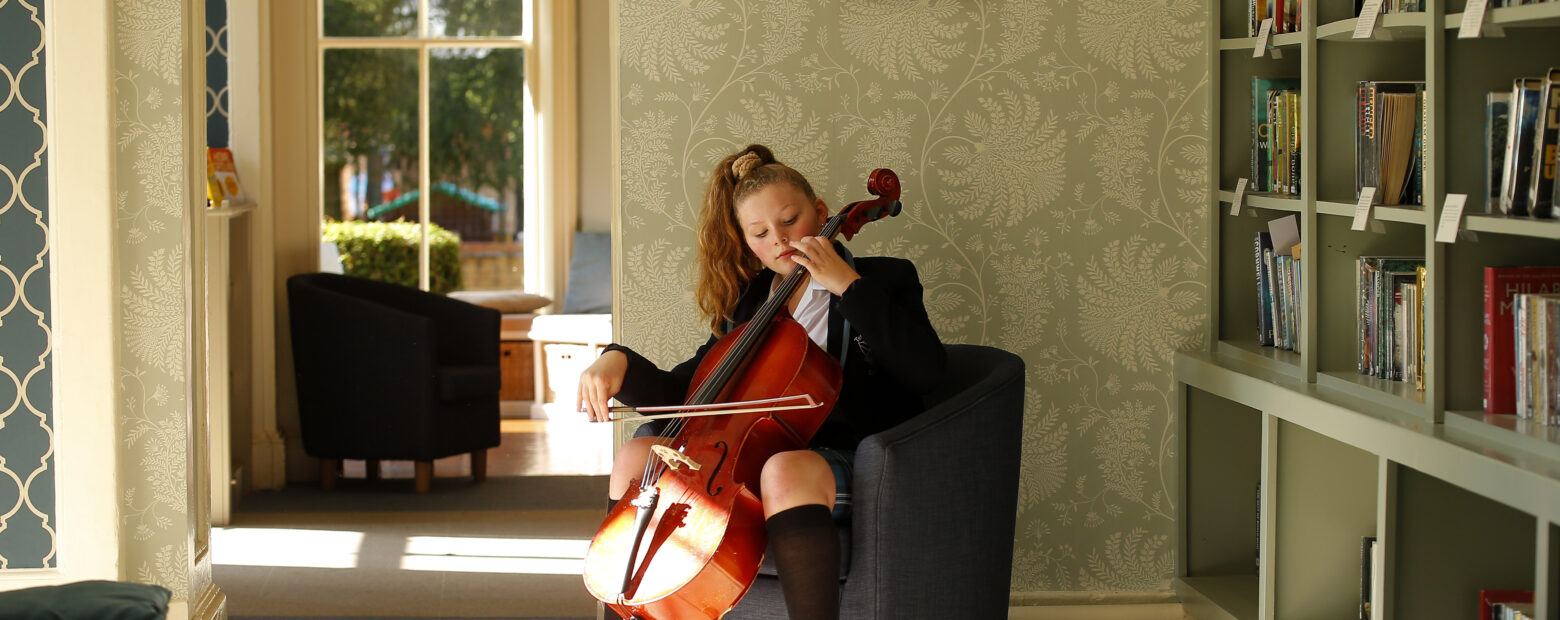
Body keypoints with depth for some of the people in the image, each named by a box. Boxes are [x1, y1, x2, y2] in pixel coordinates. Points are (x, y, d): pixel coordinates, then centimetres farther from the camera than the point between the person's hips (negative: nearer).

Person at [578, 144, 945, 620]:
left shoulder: (881, 280, 4)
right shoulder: (746, 304, 20)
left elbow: (925, 370, -14)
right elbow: (679, 392, 18)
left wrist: (848, 285, -14)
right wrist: (618, 362, -3)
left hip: (843, 462, -6)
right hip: (753, 454, 6)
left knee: (786, 470, -39)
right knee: (635, 458, -10)